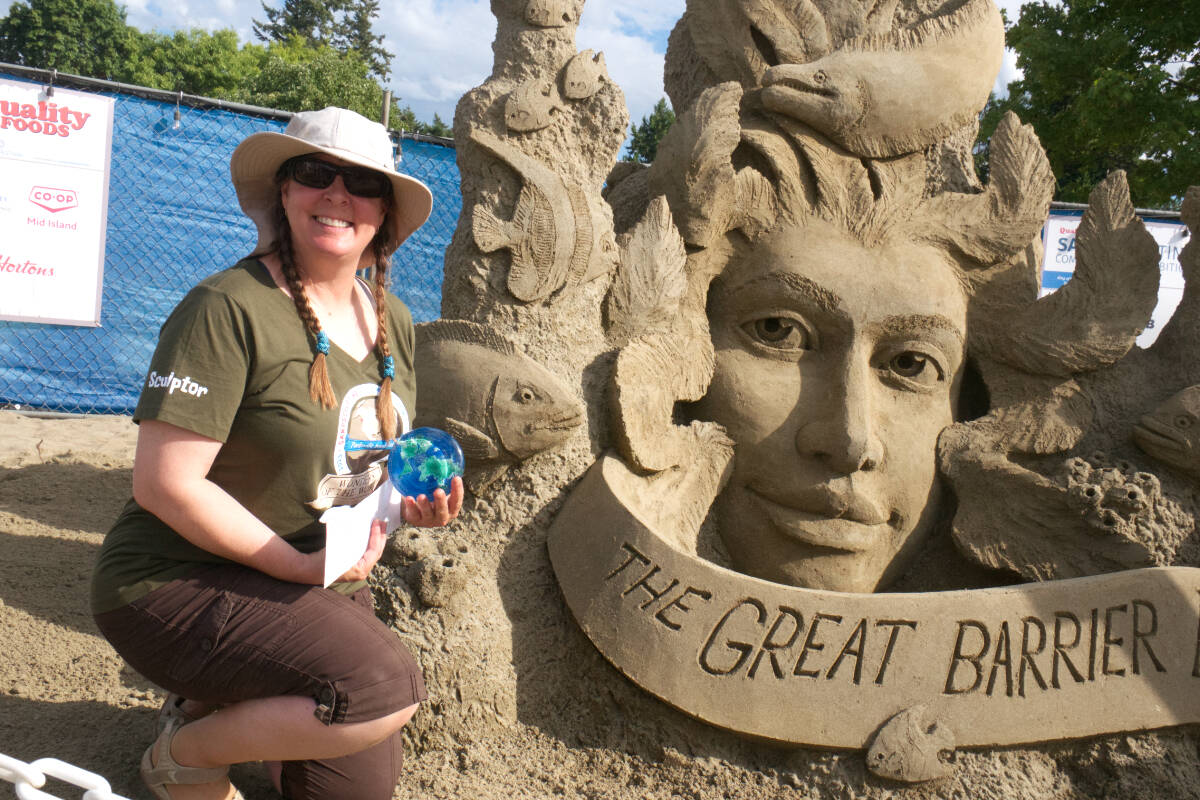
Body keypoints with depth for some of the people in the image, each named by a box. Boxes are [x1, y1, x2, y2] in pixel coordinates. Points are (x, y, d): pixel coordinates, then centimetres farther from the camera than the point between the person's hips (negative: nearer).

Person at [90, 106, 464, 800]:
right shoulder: (229, 308, -20)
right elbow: (164, 484, -24)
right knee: (387, 689, -28)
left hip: (326, 584, 7)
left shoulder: (394, 323, 3)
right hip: (181, 582, -7)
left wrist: (416, 496, -7)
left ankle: (214, 702, 29)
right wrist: (300, 566, -22)